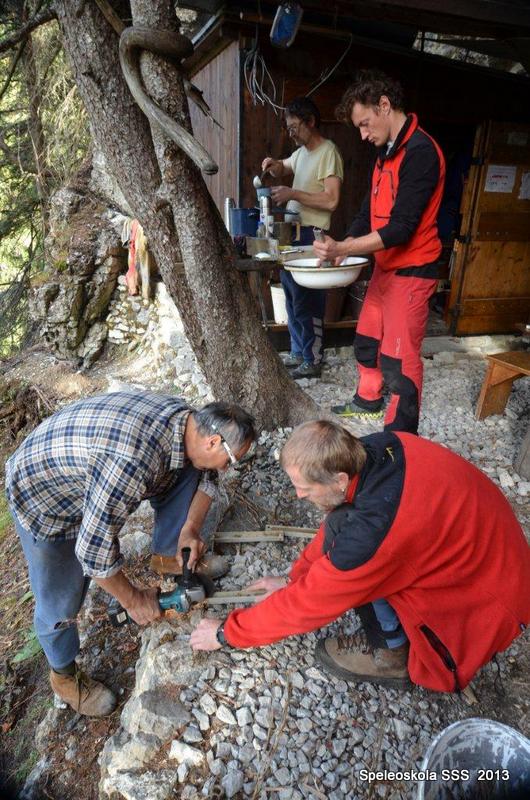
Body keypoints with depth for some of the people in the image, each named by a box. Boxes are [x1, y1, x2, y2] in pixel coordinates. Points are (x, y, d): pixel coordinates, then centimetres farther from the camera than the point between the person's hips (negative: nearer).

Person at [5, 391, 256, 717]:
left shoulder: (186, 418, -16)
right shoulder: (133, 462, -41)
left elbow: (205, 474, 3)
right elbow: (93, 547, -33)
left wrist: (191, 528, -11)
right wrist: (133, 600, -16)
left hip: (86, 467, 7)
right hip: (42, 497, -6)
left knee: (186, 474, 0)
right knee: (60, 602, 0)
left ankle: (169, 557, 19)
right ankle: (64, 674, 30)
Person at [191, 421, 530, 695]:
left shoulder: (375, 528, -35)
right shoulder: (378, 447, -14)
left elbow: (309, 603, -21)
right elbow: (339, 523, 4)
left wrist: (226, 633, -7)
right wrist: (294, 577, 10)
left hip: (489, 601, -7)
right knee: (342, 528, -2)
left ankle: (393, 653, 0)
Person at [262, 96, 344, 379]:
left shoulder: (328, 152, -11)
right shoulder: (301, 152, 15)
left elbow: (331, 200, -20)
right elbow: (282, 170, 33)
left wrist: (292, 194, -18)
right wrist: (273, 164, 10)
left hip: (311, 236, -9)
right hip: (292, 232, 9)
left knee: (307, 302, -5)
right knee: (292, 297, 14)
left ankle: (312, 361, 6)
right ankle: (298, 353, 26)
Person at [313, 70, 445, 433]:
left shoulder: (420, 152, -18)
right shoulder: (387, 151, 11)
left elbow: (401, 228, -23)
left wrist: (343, 248, -25)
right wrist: (340, 249, -3)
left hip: (411, 271, -9)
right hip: (385, 266, 9)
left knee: (398, 358, -6)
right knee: (367, 340, 19)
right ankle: (368, 401, 39)